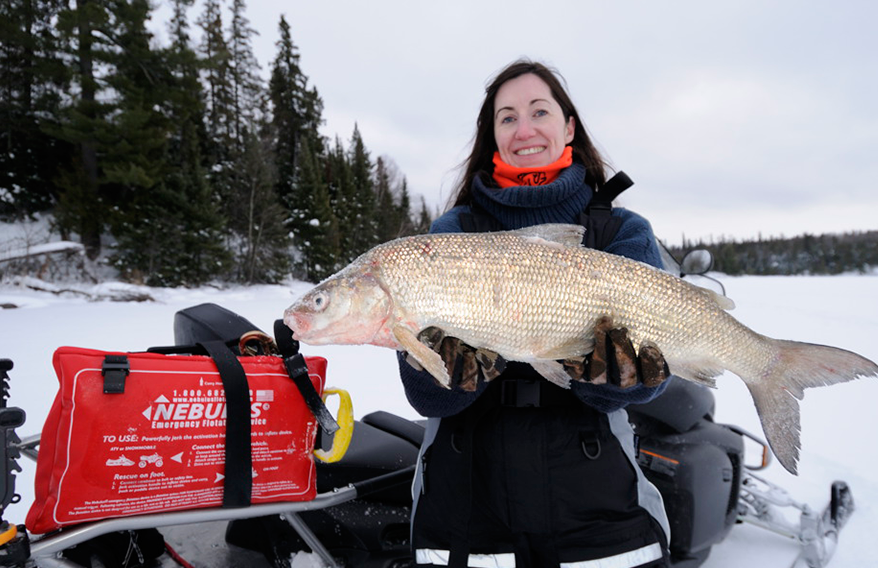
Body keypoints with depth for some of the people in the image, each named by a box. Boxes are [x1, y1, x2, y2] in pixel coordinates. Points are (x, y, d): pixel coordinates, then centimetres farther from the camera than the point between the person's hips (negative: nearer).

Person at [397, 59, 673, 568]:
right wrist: (462, 360, -29)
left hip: (593, 500, 0)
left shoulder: (623, 233, 1)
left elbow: (649, 373, -10)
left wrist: (611, 363, -31)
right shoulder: (453, 231, 1)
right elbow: (424, 394, -8)